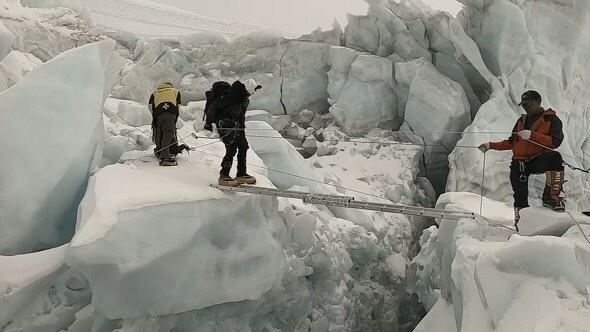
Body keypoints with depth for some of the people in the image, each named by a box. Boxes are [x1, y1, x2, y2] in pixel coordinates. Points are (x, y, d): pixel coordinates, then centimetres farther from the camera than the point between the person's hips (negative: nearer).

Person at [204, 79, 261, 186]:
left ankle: (241, 174, 11)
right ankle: (223, 176, -9)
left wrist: (242, 127, 23)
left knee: (243, 146, 3)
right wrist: (209, 121, -28)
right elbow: (213, 105, -21)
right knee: (232, 148, -16)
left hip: (234, 123, 9)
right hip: (222, 123, -9)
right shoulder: (229, 95, -21)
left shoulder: (244, 99, 7)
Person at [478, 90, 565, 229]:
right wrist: (491, 145, 18)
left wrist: (532, 135, -20)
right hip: (520, 162, 4)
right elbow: (512, 143, 27)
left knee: (554, 157, -37)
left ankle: (551, 197, -31)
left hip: (539, 159, -4)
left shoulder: (551, 119, 5)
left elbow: (555, 142, -10)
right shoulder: (521, 121, 22)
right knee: (520, 197, -7)